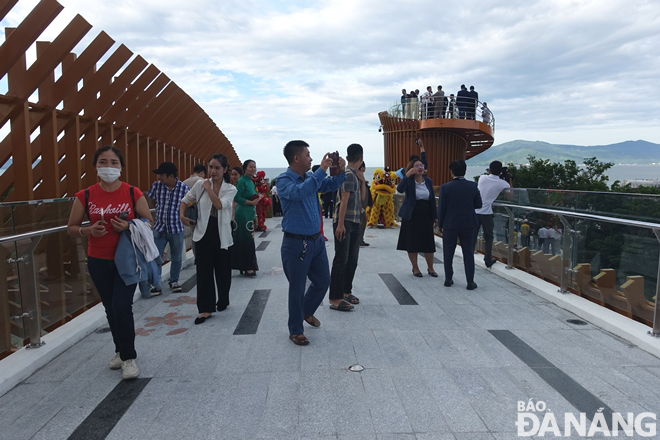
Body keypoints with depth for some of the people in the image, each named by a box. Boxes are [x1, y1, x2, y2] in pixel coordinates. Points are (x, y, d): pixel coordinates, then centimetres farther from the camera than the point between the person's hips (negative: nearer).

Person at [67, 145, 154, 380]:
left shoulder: (133, 193, -8)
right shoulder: (85, 196, -4)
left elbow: (150, 223, -1)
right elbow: (71, 228, 4)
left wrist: (130, 226, -20)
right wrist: (89, 230, -17)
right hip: (99, 261, 3)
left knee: (122, 307, -10)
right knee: (111, 309, 14)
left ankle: (129, 357, 8)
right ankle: (120, 351, 34)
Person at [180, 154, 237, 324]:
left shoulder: (230, 189, -3)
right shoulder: (200, 184, 1)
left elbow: (219, 204, -23)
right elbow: (185, 200, 13)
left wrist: (209, 188, -14)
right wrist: (182, 215, -4)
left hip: (222, 234, 0)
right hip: (203, 233, 1)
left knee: (222, 270, 10)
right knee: (204, 271, -2)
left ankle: (223, 301, 34)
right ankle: (206, 309, 5)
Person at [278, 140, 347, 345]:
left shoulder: (310, 177, 7)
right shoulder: (284, 180, -13)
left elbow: (331, 186, 14)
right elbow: (299, 192, -33)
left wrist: (340, 171, -6)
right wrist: (321, 171, -30)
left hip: (316, 240, 7)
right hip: (296, 243, -7)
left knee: (323, 281, 18)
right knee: (297, 288, 5)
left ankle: (306, 312, 44)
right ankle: (295, 330, 23)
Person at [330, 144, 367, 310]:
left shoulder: (355, 175, 14)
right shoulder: (348, 174, -13)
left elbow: (362, 199, 16)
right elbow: (344, 200, -19)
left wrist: (362, 180, 6)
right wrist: (340, 224, -22)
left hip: (355, 222, 9)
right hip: (344, 222, -9)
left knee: (352, 259, 13)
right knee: (341, 260, -7)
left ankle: (346, 292, 25)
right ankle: (335, 299, -2)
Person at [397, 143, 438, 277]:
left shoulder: (428, 181, 6)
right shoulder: (408, 181, -5)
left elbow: (432, 199, 9)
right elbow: (400, 189, -27)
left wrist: (435, 216, 8)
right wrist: (407, 175, -31)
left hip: (426, 216, 3)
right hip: (411, 216, -3)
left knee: (428, 242, 5)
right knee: (412, 242, 4)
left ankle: (430, 268, 21)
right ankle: (415, 268, 20)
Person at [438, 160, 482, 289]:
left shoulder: (445, 187, -11)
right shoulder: (473, 186, -5)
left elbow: (442, 208, -8)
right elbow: (478, 205, 3)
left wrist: (440, 225, 3)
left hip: (450, 224, -1)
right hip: (468, 224, 1)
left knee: (448, 253, 13)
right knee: (468, 253, 9)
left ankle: (448, 279, 21)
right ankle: (470, 282, 10)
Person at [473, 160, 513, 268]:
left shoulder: (482, 178, 3)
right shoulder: (503, 183, -3)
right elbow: (510, 197, 12)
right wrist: (510, 182, 16)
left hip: (475, 211, 2)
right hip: (487, 213, -2)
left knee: (473, 236, 8)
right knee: (488, 237, 13)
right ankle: (488, 260, 19)